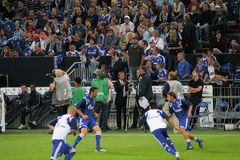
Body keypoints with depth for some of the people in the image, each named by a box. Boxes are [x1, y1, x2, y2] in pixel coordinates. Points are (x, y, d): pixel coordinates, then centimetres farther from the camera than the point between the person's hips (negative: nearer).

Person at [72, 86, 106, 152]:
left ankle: (98, 148, 4)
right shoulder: (85, 99, -18)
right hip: (83, 118, -8)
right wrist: (82, 115, -19)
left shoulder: (94, 99, 7)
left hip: (90, 118, 8)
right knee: (84, 132, -24)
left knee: (98, 130, -3)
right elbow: (76, 108, -15)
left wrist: (94, 113, 10)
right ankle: (73, 147, -14)